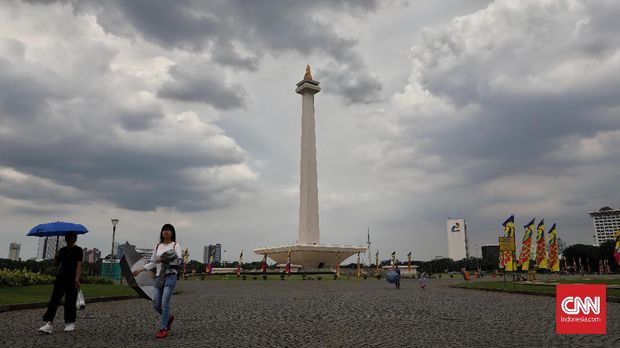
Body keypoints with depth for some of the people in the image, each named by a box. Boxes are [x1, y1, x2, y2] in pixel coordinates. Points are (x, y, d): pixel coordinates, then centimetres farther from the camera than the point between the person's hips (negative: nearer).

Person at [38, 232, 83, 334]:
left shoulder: (78, 250, -4)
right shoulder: (62, 250, 12)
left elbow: (79, 265, -13)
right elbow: (56, 264, 13)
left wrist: (77, 279, -24)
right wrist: (56, 257, -8)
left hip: (72, 279, -5)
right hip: (61, 277, 5)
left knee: (70, 301, 2)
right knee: (54, 300, -4)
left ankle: (70, 323, 15)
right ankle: (49, 323, -6)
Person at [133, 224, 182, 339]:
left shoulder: (175, 245, 0)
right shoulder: (158, 246, 13)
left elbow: (178, 260, -12)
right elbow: (152, 263, 17)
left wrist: (163, 259, -19)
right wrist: (140, 270, 9)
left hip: (170, 276, -5)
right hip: (159, 277, 5)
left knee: (165, 304, -8)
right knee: (156, 305, 6)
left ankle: (163, 329, 5)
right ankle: (169, 317, 33)